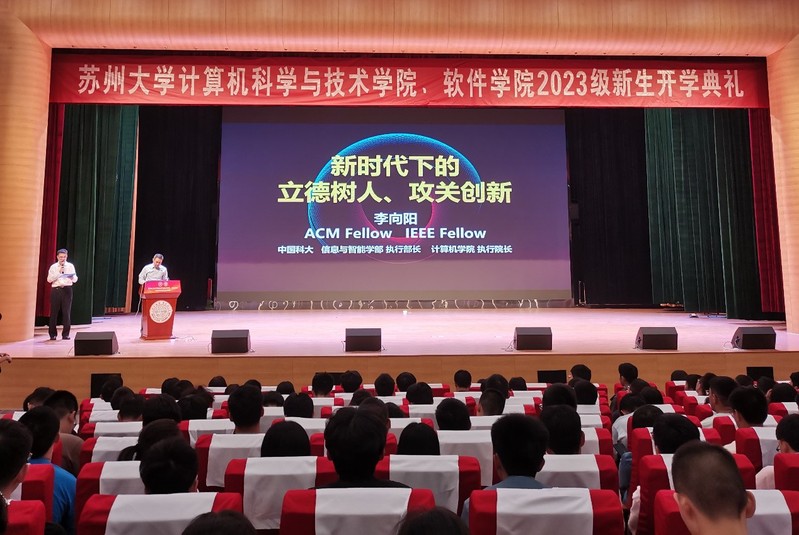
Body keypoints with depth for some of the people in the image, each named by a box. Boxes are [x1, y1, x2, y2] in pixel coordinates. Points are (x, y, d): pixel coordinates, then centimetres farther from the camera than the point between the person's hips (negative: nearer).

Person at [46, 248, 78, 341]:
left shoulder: (70, 266, 7)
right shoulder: (53, 267, 7)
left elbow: (75, 279, 2)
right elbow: (49, 279, -2)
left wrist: (72, 277, -21)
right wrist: (58, 273, -11)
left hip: (67, 289, 0)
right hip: (56, 290, 0)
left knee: (67, 312, -1)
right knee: (54, 312, 2)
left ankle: (65, 334, 6)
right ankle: (53, 334, 12)